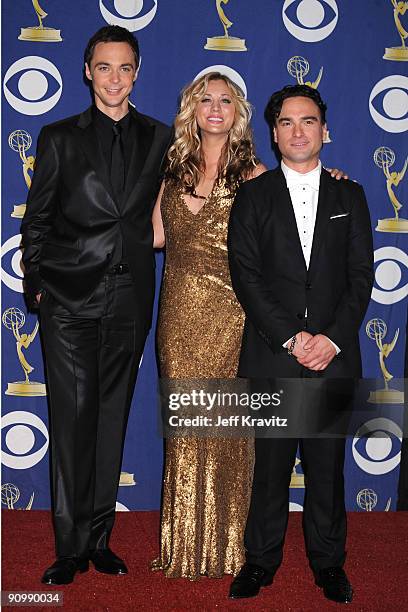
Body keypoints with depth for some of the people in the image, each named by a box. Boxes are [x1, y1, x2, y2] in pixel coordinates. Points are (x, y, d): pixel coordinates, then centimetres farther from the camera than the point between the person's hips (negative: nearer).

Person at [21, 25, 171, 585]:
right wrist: (36, 285, 1)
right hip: (71, 297, -1)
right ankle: (71, 547, 10)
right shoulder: (59, 137, 7)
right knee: (73, 419, -1)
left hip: (130, 298, 2)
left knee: (112, 418, 8)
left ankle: (99, 538, 20)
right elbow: (36, 219, 7)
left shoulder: (160, 138, 10)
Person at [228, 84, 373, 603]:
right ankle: (261, 560, 22)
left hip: (334, 354, 1)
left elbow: (361, 275, 4)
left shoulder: (349, 196, 11)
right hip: (271, 354, -1)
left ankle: (328, 561, 25)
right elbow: (246, 275, -3)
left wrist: (332, 338, -9)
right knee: (270, 462, 7)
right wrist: (291, 338, -11)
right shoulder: (253, 196, 6)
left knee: (327, 463, 10)